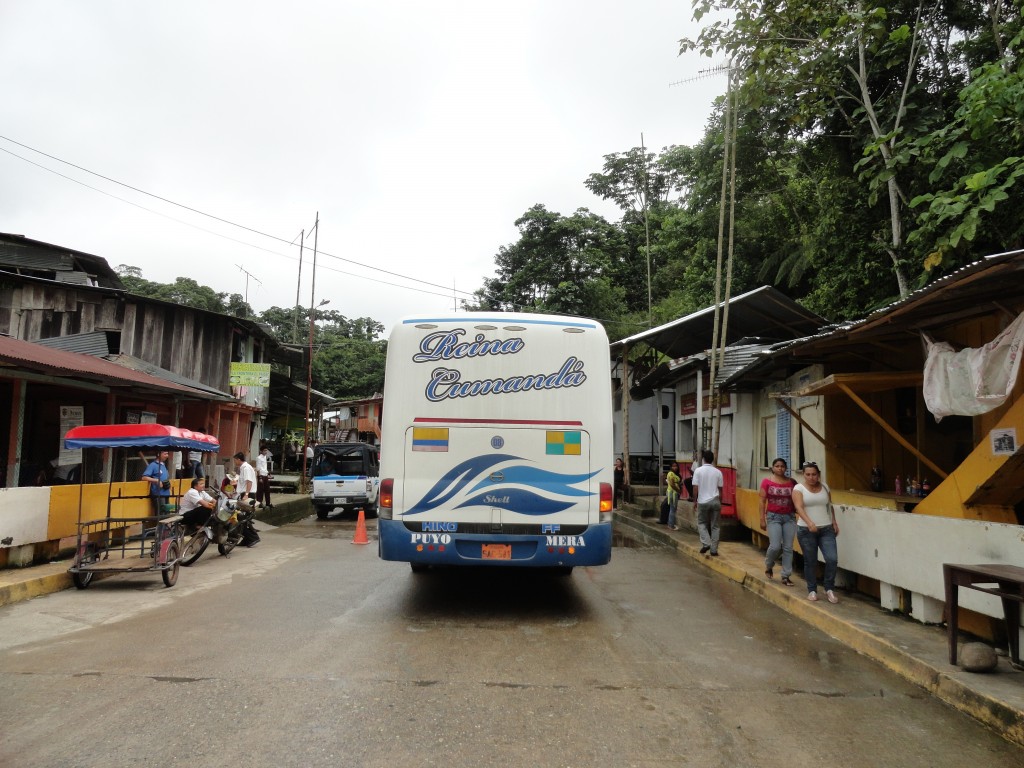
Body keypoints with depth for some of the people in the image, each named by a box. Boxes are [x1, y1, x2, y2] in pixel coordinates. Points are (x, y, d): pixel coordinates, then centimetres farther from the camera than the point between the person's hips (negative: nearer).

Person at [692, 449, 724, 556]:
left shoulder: (698, 470, -6)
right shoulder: (718, 472, 2)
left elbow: (695, 488, -7)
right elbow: (720, 489, 6)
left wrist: (695, 501, 5)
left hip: (703, 501, -2)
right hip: (715, 501, 2)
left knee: (701, 523, 14)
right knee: (715, 526, 8)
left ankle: (706, 543, -4)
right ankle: (714, 550, 8)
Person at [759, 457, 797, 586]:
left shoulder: (792, 482, 2)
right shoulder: (767, 482, -3)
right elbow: (762, 502, -1)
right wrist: (762, 519, -5)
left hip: (790, 517, 3)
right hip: (773, 517, -2)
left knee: (788, 548, 2)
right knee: (775, 546, -10)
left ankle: (786, 576, 11)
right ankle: (769, 565, 20)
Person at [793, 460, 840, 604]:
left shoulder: (824, 487, 8)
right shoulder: (798, 488, -6)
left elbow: (830, 506, 18)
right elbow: (799, 508, -19)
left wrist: (834, 522, 9)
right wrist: (809, 522, -33)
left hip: (826, 529, 3)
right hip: (806, 530, -3)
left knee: (832, 559, -9)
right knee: (810, 562, 5)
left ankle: (829, 589, 10)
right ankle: (812, 590, 20)